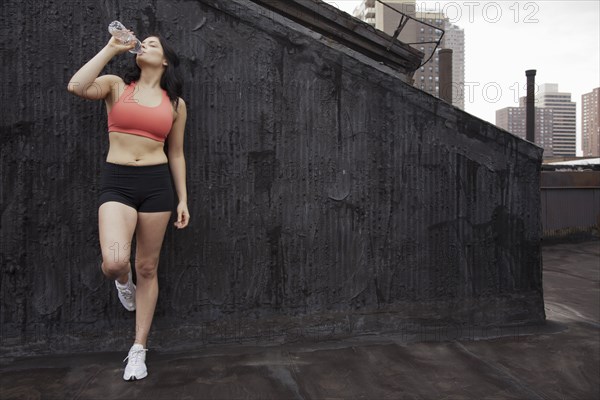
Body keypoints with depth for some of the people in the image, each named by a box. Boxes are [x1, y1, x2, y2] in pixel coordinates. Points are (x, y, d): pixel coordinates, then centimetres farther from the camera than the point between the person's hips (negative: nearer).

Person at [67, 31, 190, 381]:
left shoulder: (176, 103, 10)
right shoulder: (116, 86, 8)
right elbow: (77, 87, -13)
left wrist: (183, 199, 8)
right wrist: (112, 48, -6)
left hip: (157, 184, 1)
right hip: (116, 182, -1)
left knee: (148, 268, 7)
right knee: (114, 263, -22)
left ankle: (139, 349, 22)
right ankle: (123, 282, 21)